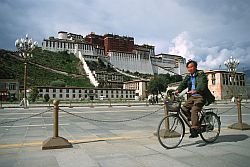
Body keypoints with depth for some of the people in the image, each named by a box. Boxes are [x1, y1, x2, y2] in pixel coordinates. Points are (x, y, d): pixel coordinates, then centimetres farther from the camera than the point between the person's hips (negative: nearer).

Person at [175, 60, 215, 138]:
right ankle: (195, 122, 8)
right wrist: (178, 90, -14)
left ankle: (195, 129, -19)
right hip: (192, 96, 7)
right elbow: (183, 83, 5)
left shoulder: (201, 74, -7)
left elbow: (202, 84, -24)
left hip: (201, 96, -7)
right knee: (184, 108, -9)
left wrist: (195, 90, -41)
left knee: (194, 110, -23)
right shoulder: (188, 76, 15)